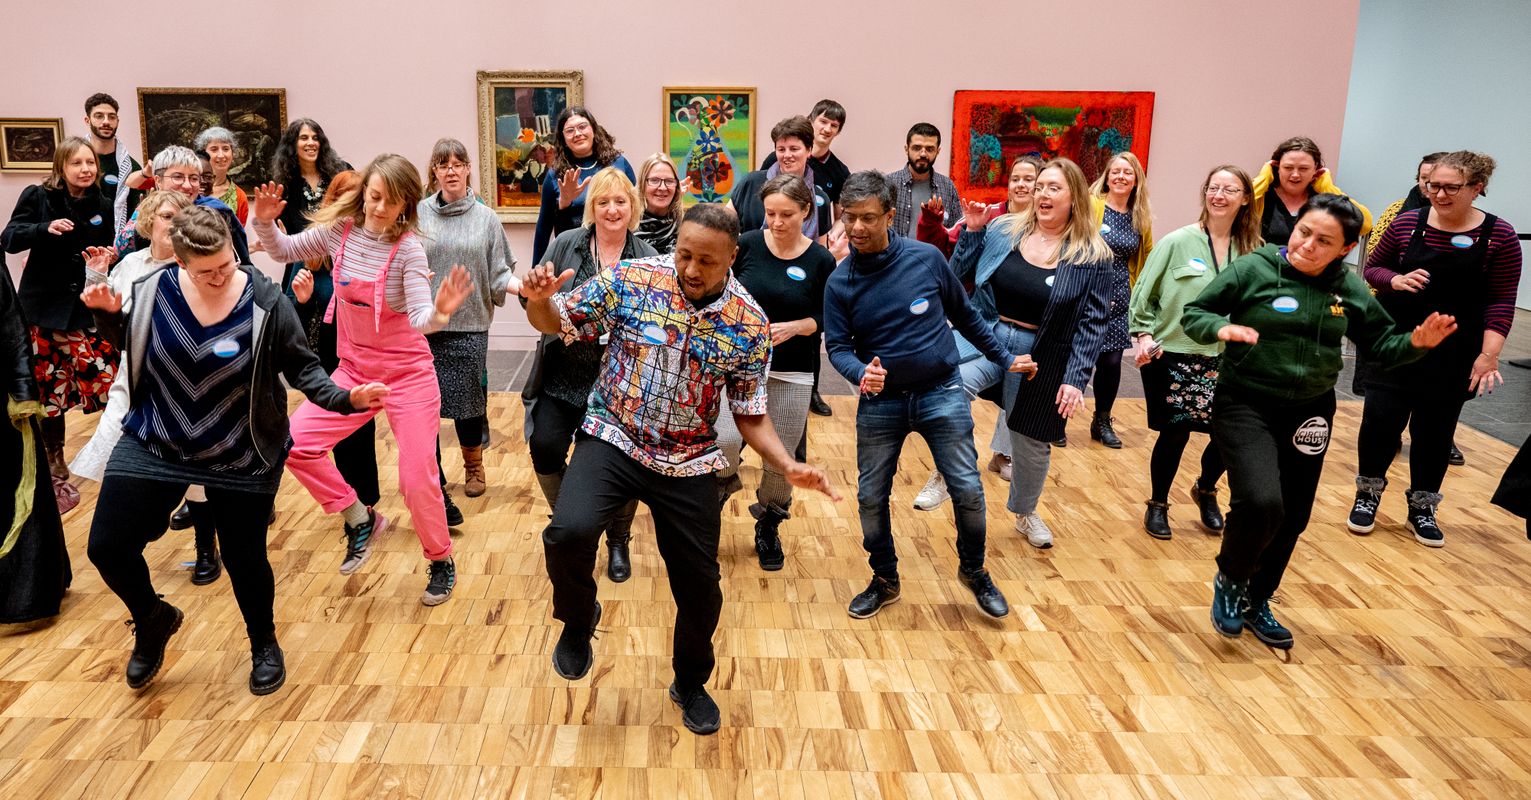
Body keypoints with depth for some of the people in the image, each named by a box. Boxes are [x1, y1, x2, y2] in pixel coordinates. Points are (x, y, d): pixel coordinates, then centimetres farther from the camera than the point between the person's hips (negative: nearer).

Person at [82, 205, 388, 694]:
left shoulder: (265, 303, -17)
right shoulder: (153, 292, -9)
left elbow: (302, 368, -12)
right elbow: (133, 345, 11)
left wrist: (344, 398, -29)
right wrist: (109, 315, -9)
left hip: (241, 457, -2)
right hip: (155, 446, 3)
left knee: (245, 558, 6)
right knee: (108, 547, 0)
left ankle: (264, 644, 35)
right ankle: (153, 620, 33)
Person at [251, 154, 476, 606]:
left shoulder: (408, 248, -18)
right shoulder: (338, 229, -5)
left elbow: (420, 320, -27)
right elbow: (285, 251, 12)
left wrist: (438, 313, -49)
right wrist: (265, 223, -7)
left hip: (408, 373, -5)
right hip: (354, 371, 5)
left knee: (417, 478, -5)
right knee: (295, 442, -10)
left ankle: (442, 561, 22)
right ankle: (361, 521, 12)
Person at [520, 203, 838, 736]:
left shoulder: (749, 324, -8)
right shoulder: (629, 280, -11)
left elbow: (750, 415, 0)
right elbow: (557, 323, -1)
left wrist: (788, 467, -17)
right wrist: (538, 300, -25)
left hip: (690, 463, 2)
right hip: (612, 441, -1)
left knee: (699, 586, 8)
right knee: (570, 532, -29)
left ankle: (690, 682, 40)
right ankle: (578, 619, 7)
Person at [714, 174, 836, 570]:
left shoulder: (821, 261, -5)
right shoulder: (748, 244, -5)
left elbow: (824, 319, 1)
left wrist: (794, 327, -17)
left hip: (792, 374, 0)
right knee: (724, 440, -19)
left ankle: (769, 526, 34)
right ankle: (723, 482, 18)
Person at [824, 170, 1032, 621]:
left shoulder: (926, 259, -8)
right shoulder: (840, 283, -6)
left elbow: (964, 315, 6)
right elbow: (837, 346, -5)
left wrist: (1005, 359, 12)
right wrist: (861, 372, -28)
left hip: (941, 394, -1)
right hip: (879, 401, 1)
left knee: (968, 490, 1)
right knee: (871, 497, 6)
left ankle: (974, 571, 28)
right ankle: (884, 581, 30)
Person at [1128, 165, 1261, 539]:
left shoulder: (1251, 250, 2)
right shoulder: (1177, 242, -6)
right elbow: (1143, 294, -3)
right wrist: (1144, 334, -14)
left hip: (1224, 360, 3)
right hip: (1171, 356, -3)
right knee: (1175, 434, 2)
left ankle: (1206, 489, 32)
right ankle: (1158, 505, 26)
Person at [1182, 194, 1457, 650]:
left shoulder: (1350, 288, 2)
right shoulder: (1252, 269, -10)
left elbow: (1380, 343, 12)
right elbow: (1192, 314, -6)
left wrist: (1416, 343, -9)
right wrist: (1222, 327, -27)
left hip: (1310, 413, 5)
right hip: (1246, 406, -5)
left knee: (1291, 519, 13)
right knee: (1261, 504, -25)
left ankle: (1256, 602, 36)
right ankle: (1230, 581, 6)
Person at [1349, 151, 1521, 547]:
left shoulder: (1498, 236, -6)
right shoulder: (1407, 223, -4)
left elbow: (1501, 302, -5)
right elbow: (1372, 268, 6)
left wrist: (1488, 354, -13)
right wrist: (1395, 280, -16)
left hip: (1452, 356, 0)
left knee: (1435, 430, 9)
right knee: (1379, 420, -1)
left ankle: (1422, 507, 26)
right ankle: (1368, 494, 22)